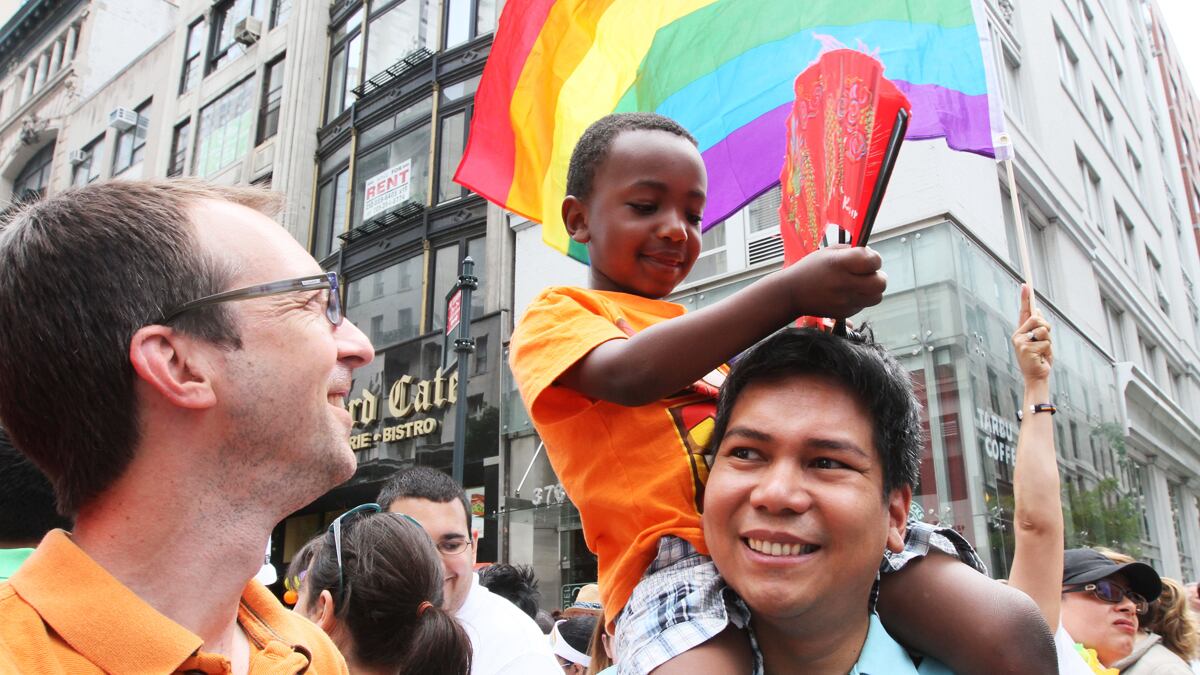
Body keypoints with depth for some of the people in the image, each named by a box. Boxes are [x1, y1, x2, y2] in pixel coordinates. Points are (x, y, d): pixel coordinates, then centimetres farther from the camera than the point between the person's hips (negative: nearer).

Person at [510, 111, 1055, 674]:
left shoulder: (697, 331, 32)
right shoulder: (555, 315, 10)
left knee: (1007, 627, -12)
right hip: (680, 557, -6)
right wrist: (788, 292, -19)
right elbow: (630, 376, -14)